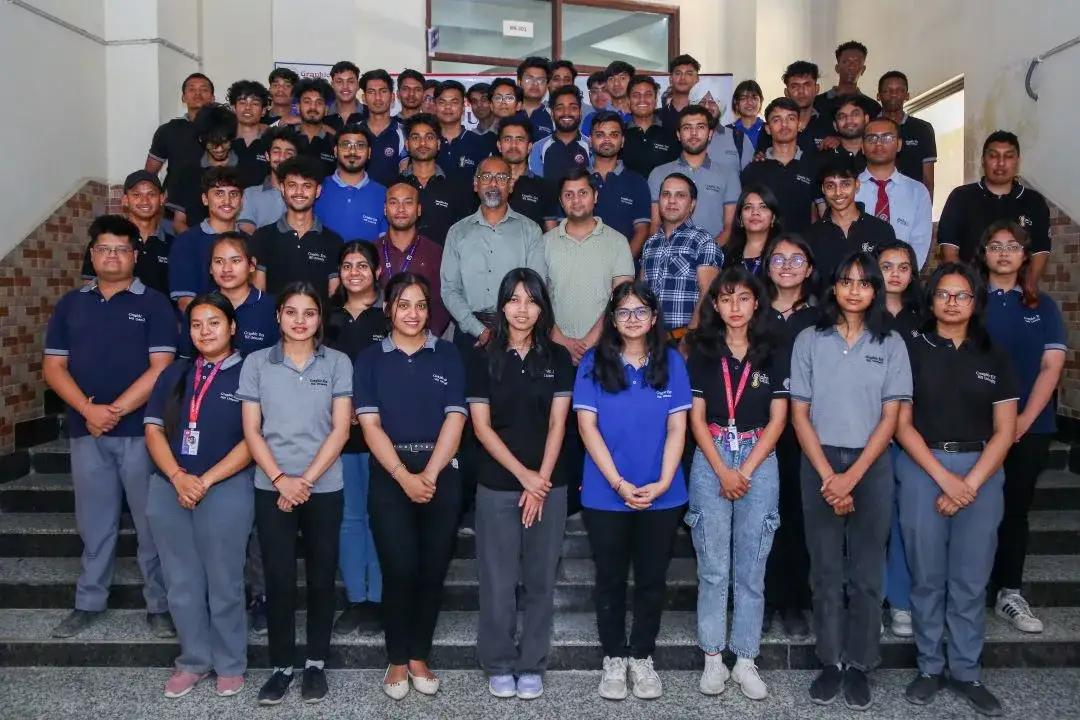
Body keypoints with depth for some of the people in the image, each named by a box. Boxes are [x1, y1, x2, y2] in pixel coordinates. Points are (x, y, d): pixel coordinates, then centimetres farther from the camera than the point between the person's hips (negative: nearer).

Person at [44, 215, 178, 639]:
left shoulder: (153, 304, 0)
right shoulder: (70, 304, 11)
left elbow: (161, 368, -9)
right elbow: (53, 367, 5)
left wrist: (116, 411, -13)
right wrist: (89, 409, -10)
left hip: (141, 431, -3)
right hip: (86, 431, 3)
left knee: (152, 522, 3)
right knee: (94, 522, 13)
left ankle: (160, 605, 15)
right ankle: (89, 603, 26)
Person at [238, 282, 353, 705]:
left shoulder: (338, 363, 1)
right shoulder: (257, 363, 3)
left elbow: (340, 430, -4)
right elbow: (251, 431, 0)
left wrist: (306, 481, -10)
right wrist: (281, 479, -11)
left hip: (324, 488, 0)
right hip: (271, 488, 0)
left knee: (321, 578, 8)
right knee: (279, 579, 3)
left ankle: (316, 663, 22)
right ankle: (282, 665, 17)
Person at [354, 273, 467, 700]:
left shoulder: (447, 356, 6)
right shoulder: (370, 360, 5)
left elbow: (454, 419, -2)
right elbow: (370, 424, -3)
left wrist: (429, 475, -13)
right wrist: (405, 476, -15)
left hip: (441, 477, 1)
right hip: (390, 478, -1)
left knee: (433, 570, 4)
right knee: (399, 570, -4)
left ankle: (419, 656, 21)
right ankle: (397, 660, 14)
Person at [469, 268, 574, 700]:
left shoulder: (557, 358, 5)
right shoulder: (483, 359, 0)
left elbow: (557, 425, 0)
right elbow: (482, 426, -4)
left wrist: (541, 480, -9)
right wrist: (523, 475, -11)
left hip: (549, 485, 1)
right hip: (497, 486, -1)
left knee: (540, 579, 8)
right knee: (498, 580, 4)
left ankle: (532, 666, 20)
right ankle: (499, 665, 19)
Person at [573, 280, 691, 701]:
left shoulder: (671, 362, 2)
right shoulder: (594, 362, -2)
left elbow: (677, 428, 0)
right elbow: (587, 426, -7)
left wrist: (663, 483, -12)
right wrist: (619, 483, -14)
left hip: (662, 496, 1)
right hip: (605, 495, -1)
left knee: (652, 578, 11)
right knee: (610, 578, 10)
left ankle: (642, 658, 26)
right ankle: (614, 659, 24)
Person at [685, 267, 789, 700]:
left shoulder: (773, 356, 5)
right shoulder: (702, 352, 4)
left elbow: (777, 419, 1)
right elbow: (696, 417, 0)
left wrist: (745, 471, -7)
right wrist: (722, 470, -9)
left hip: (759, 461, 1)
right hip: (710, 460, 0)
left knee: (751, 568, 4)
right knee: (713, 566, 2)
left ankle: (745, 661, 12)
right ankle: (713, 659, 12)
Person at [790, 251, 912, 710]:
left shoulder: (891, 345, 2)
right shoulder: (809, 341, 1)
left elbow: (890, 418, -2)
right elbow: (799, 414, -1)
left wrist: (852, 476, -11)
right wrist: (828, 475, -10)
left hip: (871, 466, 0)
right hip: (819, 466, 0)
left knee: (866, 573, 5)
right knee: (826, 572, 6)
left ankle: (859, 665, 18)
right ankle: (831, 662, 18)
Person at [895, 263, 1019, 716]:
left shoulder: (994, 358, 8)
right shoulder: (912, 352, 3)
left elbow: (1004, 431, 3)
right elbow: (902, 424, -2)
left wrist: (970, 484, -9)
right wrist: (944, 477, -11)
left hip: (981, 473, 1)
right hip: (923, 470, -1)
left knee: (971, 580, 6)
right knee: (927, 576, 5)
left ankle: (965, 673, 19)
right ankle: (929, 667, 19)